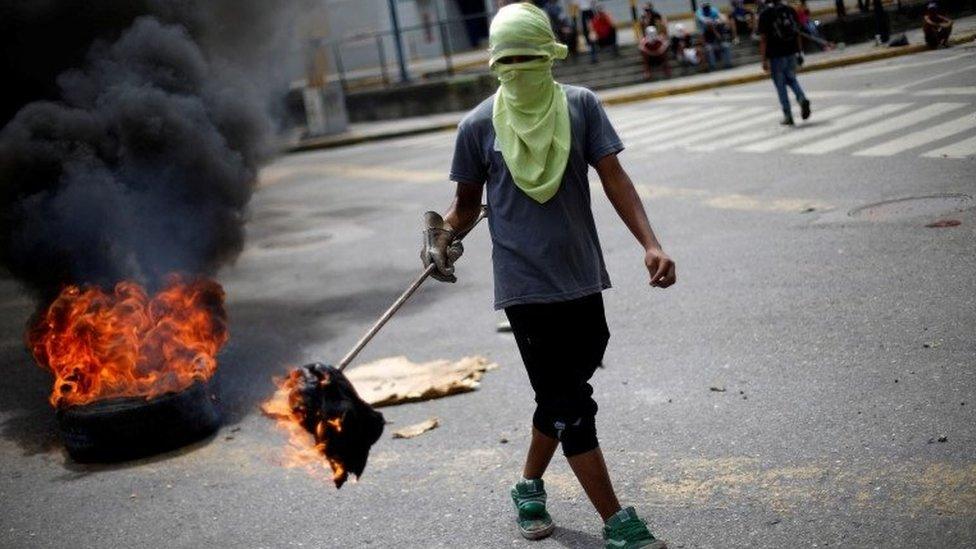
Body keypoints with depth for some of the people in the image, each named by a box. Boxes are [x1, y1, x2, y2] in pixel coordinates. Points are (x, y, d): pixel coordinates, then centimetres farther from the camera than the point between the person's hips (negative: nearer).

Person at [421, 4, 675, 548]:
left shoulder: (581, 106, 0)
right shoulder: (480, 125, -2)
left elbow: (613, 178, -4)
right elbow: (468, 202, 9)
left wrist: (651, 243, -16)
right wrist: (442, 234, -12)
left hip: (582, 278, 3)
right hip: (525, 284, -3)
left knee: (563, 395, 15)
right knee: (571, 403, -3)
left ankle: (529, 488, 38)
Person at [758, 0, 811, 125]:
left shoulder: (765, 15, -9)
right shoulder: (790, 10, 4)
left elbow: (763, 38, -12)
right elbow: (797, 32, 9)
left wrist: (764, 60, -10)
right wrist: (799, 52, 17)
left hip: (775, 55, -4)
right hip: (791, 52, 4)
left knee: (780, 85, 6)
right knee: (791, 79, 21)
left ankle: (788, 116, 7)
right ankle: (802, 99, -6)